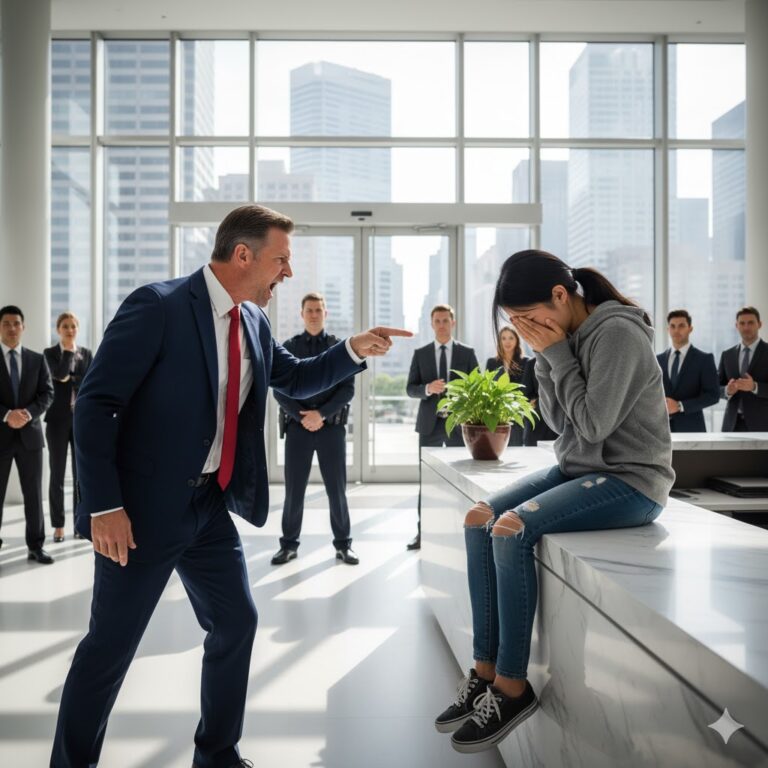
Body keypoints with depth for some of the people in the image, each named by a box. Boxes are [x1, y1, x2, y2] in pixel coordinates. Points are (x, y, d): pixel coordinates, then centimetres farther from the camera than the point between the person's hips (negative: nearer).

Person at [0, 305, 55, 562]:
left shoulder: (37, 359, 9)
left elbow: (47, 393, 3)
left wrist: (28, 413, -14)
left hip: (30, 434, 2)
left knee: (34, 494, 5)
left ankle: (35, 547, 14)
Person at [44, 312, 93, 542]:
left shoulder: (87, 354, 10)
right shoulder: (50, 352, 3)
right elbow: (60, 375, -15)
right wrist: (69, 350, -6)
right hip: (58, 419, -2)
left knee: (81, 473, 3)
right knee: (57, 474, 2)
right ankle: (58, 525, 10)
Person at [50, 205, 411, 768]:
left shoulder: (253, 322, 5)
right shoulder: (158, 306, -17)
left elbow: (295, 379, 19)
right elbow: (96, 404, -17)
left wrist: (354, 350, 3)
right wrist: (105, 506, -20)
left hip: (210, 504, 7)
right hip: (145, 507, -7)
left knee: (236, 622, 13)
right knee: (111, 645, 7)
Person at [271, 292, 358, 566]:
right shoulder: (289, 347, 6)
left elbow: (348, 389, -3)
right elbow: (279, 389, 0)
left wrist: (321, 414, -13)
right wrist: (302, 416, -12)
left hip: (332, 426, 0)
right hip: (297, 426, 0)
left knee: (337, 488, 5)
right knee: (294, 489, 4)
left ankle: (343, 544, 15)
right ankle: (289, 544, 17)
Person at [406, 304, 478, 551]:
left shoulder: (467, 353, 5)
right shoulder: (420, 353, 6)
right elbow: (410, 388, 2)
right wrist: (428, 388, -18)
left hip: (459, 423, 0)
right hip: (429, 423, 1)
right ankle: (423, 531, 9)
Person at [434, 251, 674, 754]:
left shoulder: (616, 332, -16)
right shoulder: (570, 337, 8)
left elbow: (593, 424, -19)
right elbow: (560, 421, 8)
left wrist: (558, 354, -15)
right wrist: (545, 358, -5)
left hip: (631, 480, -9)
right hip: (578, 468, 9)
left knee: (512, 528, -26)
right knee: (479, 519, -7)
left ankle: (513, 688, -11)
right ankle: (486, 670, -3)